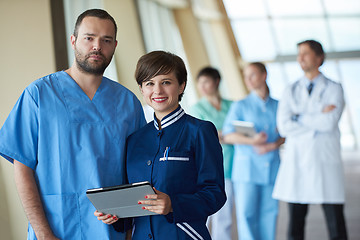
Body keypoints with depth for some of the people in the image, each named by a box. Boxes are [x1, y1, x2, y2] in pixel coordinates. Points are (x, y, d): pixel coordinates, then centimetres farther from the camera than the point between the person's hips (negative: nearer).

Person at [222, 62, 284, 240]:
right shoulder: (240, 106, 4)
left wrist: (273, 145, -12)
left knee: (268, 213, 4)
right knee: (246, 213, -6)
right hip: (247, 167, -2)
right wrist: (251, 141, -20)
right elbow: (228, 136, -6)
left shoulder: (278, 106, 11)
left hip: (271, 167, 2)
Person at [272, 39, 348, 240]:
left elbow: (330, 123, -11)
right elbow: (284, 126, -2)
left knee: (335, 222, -2)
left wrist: (299, 118, -2)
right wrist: (318, 119, -7)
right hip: (297, 162, 3)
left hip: (325, 162, -2)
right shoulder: (291, 91, 12)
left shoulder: (334, 89, 5)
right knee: (295, 222, 3)